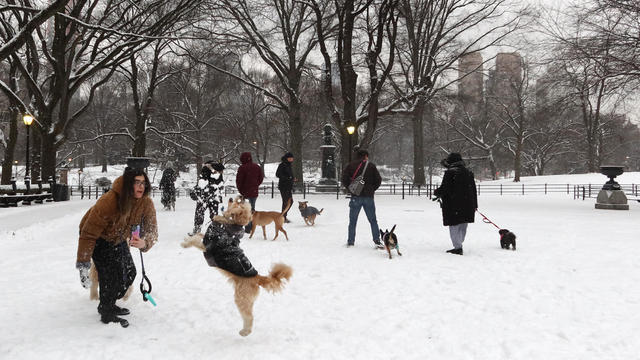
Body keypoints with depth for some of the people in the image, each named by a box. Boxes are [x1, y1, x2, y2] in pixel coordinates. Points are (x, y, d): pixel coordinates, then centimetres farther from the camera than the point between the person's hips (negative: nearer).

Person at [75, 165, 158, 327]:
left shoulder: (146, 203, -21)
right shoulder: (108, 201, -38)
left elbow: (151, 230, -20)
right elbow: (89, 233, -33)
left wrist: (144, 242, -46)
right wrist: (83, 264, -30)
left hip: (118, 239, 6)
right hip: (99, 239, -6)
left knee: (129, 273, 9)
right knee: (111, 273, -17)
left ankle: (109, 304, 32)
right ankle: (107, 314, 3)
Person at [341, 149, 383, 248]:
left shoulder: (351, 165, 2)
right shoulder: (371, 166, 2)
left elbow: (344, 179, -5)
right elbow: (378, 180, 1)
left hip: (356, 197, 0)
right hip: (368, 197, 0)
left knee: (352, 221, 9)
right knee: (373, 220, 7)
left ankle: (350, 241, 10)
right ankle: (377, 241, 1)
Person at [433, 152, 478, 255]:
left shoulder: (450, 173, -12)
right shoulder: (468, 173, 11)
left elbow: (444, 189, -15)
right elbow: (473, 190, 16)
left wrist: (436, 193, 7)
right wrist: (474, 205, 22)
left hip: (453, 206, -7)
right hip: (467, 205, 7)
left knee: (454, 227, 0)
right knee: (462, 227, 15)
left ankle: (457, 248, -2)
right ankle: (459, 246, 22)